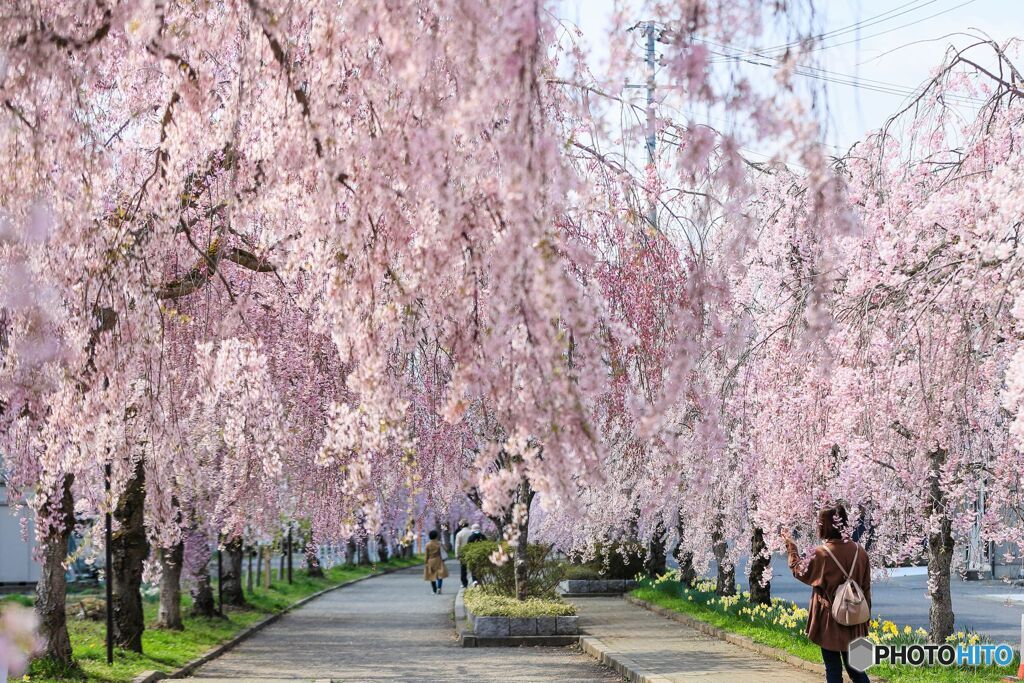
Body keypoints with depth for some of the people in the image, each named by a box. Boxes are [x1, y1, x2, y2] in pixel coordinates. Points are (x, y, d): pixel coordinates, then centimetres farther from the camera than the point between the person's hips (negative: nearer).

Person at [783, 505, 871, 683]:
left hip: (830, 620, -4)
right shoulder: (860, 551, -2)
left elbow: (802, 573, 3)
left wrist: (791, 547, 11)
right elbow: (866, 588, 5)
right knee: (854, 667, 14)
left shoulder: (822, 553, -16)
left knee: (833, 668, 5)